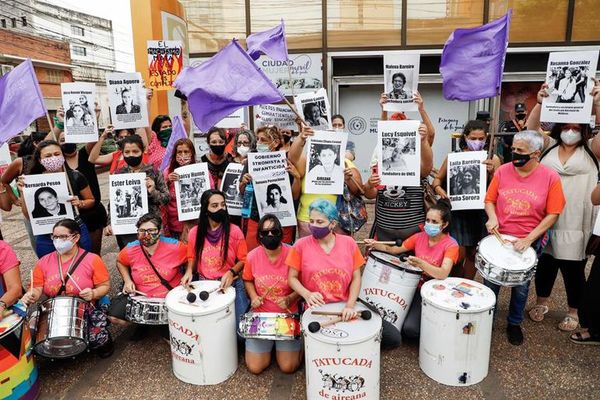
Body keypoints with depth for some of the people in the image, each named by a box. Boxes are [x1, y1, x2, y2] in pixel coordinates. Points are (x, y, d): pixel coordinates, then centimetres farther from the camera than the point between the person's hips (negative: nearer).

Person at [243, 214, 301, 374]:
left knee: (288, 367, -6)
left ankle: (296, 343, 26)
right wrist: (253, 297, -7)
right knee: (255, 367, 0)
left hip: (288, 315, -2)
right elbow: (247, 280, 10)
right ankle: (269, 344, 30)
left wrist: (289, 299, -21)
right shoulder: (252, 256, -10)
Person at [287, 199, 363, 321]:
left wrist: (350, 305, -9)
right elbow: (292, 277, 1)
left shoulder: (349, 243, -2)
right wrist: (307, 295, -16)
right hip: (314, 310, 0)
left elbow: (356, 278, 3)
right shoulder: (301, 245, -5)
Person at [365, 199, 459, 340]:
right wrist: (377, 245, -13)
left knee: (410, 328, -20)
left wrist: (420, 264, -47)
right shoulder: (420, 236, 0)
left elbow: (443, 274, -30)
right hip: (414, 286, 5)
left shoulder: (451, 245, -15)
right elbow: (397, 249, 6)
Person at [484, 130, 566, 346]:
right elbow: (490, 200, 3)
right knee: (491, 283, 13)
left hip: (530, 242, -1)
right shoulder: (502, 171, -6)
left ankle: (514, 323, 38)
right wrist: (492, 217, -17)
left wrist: (528, 239, -15)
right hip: (499, 237, 1)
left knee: (521, 287, 16)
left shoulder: (550, 177, -11)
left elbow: (553, 214, -9)